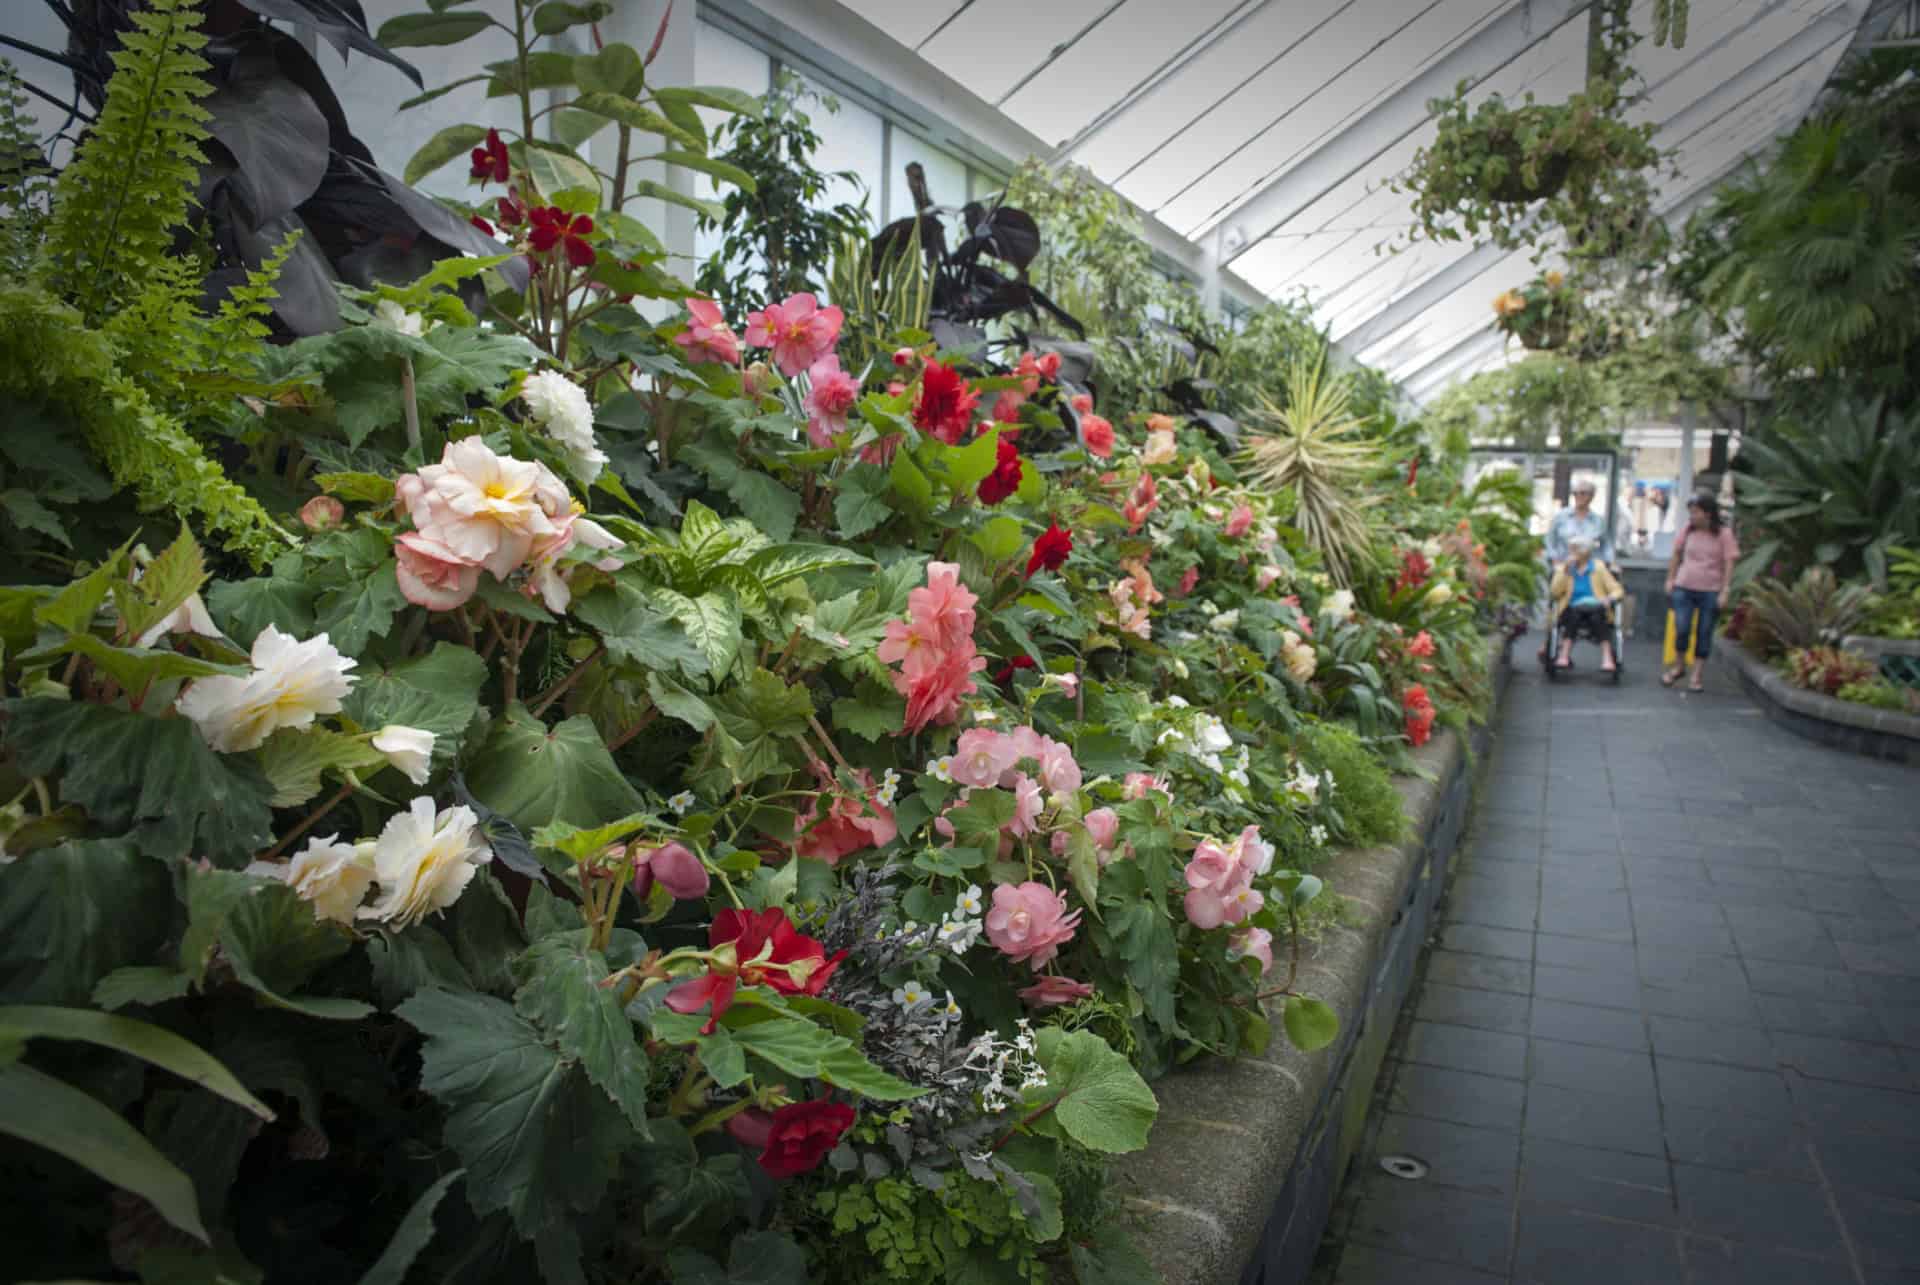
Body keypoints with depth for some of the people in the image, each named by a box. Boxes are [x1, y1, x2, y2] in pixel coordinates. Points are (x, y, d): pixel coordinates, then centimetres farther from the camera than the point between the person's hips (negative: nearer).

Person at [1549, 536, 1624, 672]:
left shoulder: (1598, 566, 13)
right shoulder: (1563, 569, 14)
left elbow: (1617, 590, 8)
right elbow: (1556, 592, -2)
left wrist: (1610, 598, -14)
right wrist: (1566, 571, -8)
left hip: (1597, 612, 0)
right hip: (1572, 614, 0)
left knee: (1596, 613, -35)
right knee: (1575, 611, -35)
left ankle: (1607, 658, -46)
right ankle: (1564, 656, -44)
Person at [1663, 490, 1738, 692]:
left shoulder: (1724, 533, -5)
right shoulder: (1688, 529, 1)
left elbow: (1729, 563, -5)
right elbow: (1676, 554, 13)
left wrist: (1724, 591, -10)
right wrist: (1670, 579, 10)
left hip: (1710, 591, -2)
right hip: (1684, 587, 2)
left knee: (1704, 633, 5)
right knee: (1681, 629, -5)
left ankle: (1697, 676, 13)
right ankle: (1679, 666, 19)